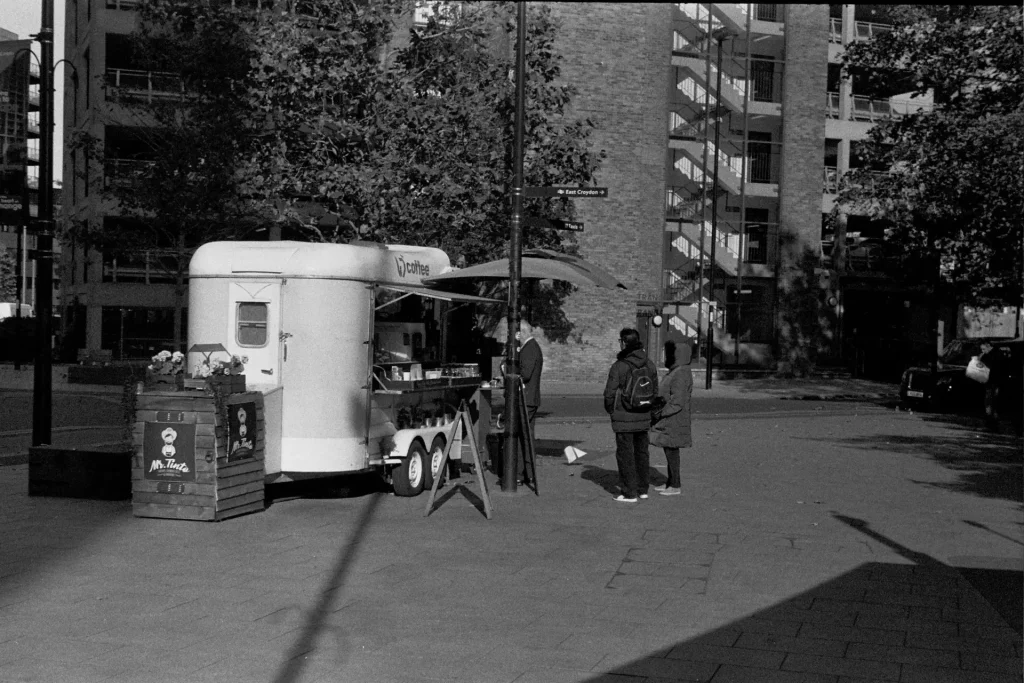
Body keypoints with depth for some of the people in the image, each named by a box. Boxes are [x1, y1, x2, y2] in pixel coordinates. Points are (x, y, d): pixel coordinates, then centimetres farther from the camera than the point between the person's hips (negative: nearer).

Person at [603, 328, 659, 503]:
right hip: (643, 417, 6)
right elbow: (655, 391, 10)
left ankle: (629, 493, 3)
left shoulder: (619, 366, -16)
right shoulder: (649, 364, 3)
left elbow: (610, 393, -13)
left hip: (624, 418, -6)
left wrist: (610, 410, 5)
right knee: (642, 452, 17)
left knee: (625, 454, 1)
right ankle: (643, 488, 25)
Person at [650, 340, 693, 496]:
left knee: (671, 451, -3)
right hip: (669, 421, 10)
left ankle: (676, 486, 5)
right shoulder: (675, 371, 12)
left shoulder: (680, 375, -20)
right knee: (669, 451, 15)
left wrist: (659, 413, -21)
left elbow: (677, 403, -23)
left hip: (673, 422, -10)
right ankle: (671, 482, 23)